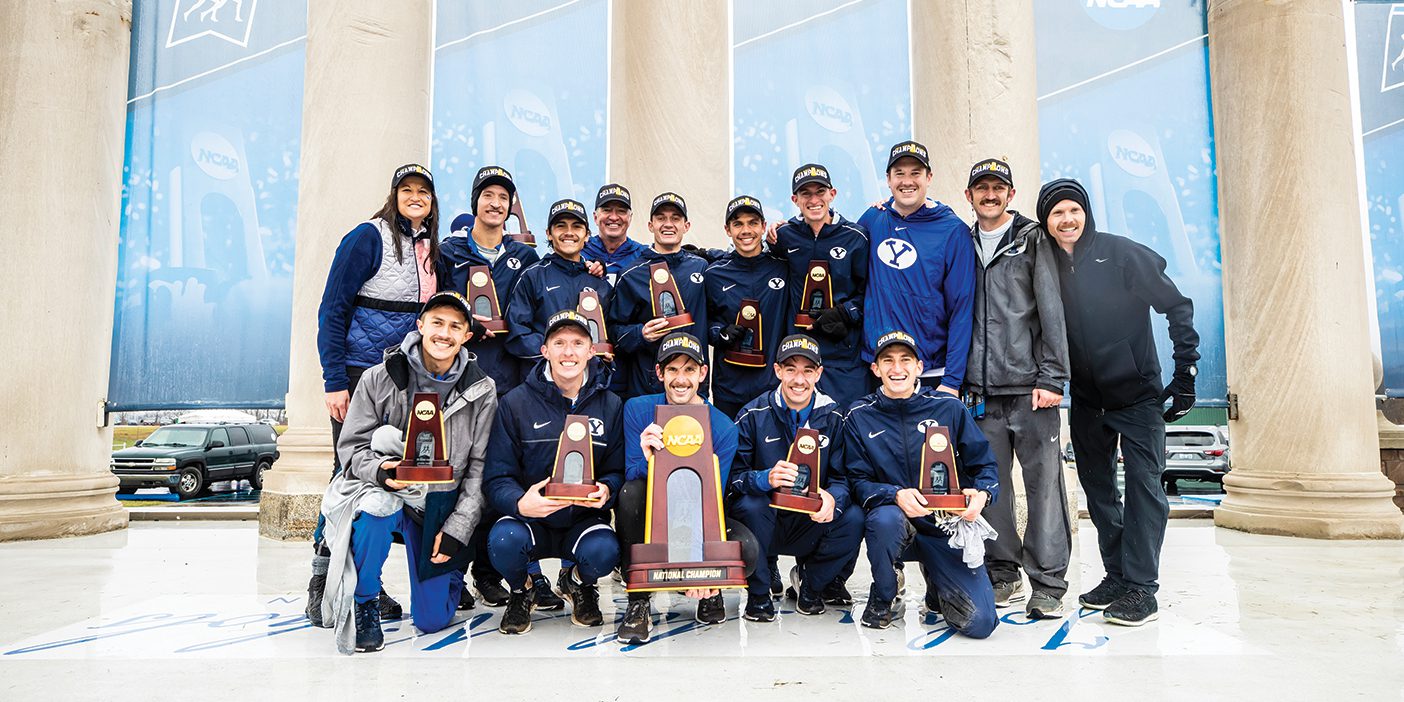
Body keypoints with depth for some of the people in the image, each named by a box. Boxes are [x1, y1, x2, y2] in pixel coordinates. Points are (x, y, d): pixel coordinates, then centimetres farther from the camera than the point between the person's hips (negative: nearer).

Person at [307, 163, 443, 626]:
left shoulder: (432, 250, 13)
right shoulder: (368, 237, -6)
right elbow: (332, 309, -9)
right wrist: (333, 380, -15)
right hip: (360, 375, -6)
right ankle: (322, 584, 9)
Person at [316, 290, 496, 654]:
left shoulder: (481, 391, -4)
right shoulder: (379, 378, -7)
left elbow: (479, 466, -3)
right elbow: (351, 446, -3)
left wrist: (458, 528, -10)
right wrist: (380, 470, -26)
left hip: (441, 504, 1)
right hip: (385, 489, 0)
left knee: (432, 620, -2)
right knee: (377, 509, -39)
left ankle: (449, 566, 34)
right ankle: (364, 600, -9)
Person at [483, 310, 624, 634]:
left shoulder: (610, 405, 2)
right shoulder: (516, 402, -3)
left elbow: (618, 471, 4)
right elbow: (497, 478, -7)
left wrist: (605, 490, -21)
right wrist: (520, 503, -29)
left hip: (584, 519, 1)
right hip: (528, 519, 0)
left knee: (604, 551, -32)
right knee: (504, 542, -33)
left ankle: (578, 582, 10)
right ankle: (521, 589, 7)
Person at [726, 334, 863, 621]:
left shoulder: (833, 417, -2)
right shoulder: (753, 415, -8)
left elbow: (843, 476, -5)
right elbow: (732, 476, -14)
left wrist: (832, 497, -29)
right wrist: (766, 479, -36)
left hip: (812, 524, 2)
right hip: (765, 523, -2)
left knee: (853, 519, -25)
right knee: (750, 506, -34)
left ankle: (810, 582, 6)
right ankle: (758, 592, -7)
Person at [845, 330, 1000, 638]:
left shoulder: (948, 407, 0)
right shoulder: (859, 416, 0)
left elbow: (983, 464, 5)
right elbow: (858, 482, -4)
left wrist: (981, 494, -17)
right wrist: (896, 495, -24)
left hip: (948, 527, 1)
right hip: (896, 526, -1)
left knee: (980, 622, -13)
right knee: (885, 518, -38)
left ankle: (937, 583, 24)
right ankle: (881, 598, -6)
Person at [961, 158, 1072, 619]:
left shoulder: (1033, 241, 4)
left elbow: (1051, 310, -3)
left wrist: (1052, 377, -9)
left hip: (1030, 387, -3)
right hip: (981, 390, 3)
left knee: (1044, 482, -2)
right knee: (990, 484, 6)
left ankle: (1048, 585, 5)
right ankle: (1002, 575, 19)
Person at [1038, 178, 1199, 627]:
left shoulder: (1123, 254, -10)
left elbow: (1177, 307, -7)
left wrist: (1185, 372, -11)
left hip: (1137, 393, -4)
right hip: (1086, 399, 5)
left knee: (1144, 485, -6)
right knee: (1098, 489, 10)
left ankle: (1141, 588, -1)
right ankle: (1116, 576, 22)